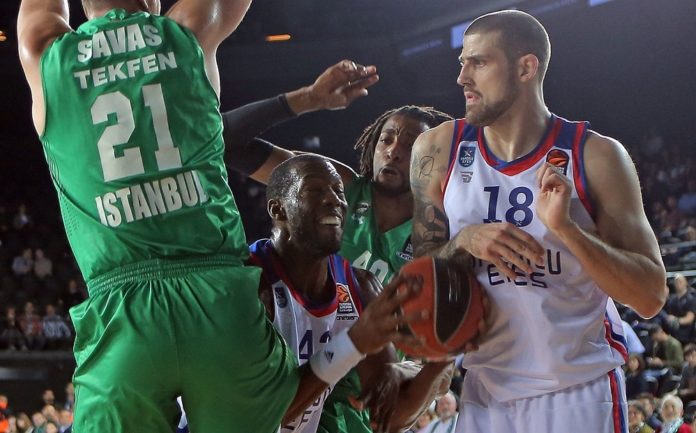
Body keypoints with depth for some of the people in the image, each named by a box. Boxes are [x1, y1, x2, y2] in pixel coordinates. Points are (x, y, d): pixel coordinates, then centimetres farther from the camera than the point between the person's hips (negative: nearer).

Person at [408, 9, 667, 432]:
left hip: (581, 393, -2)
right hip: (484, 394, 3)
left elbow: (651, 297, -12)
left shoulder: (596, 157, -9)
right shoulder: (439, 150, -2)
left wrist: (565, 227, -24)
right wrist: (465, 242, -15)